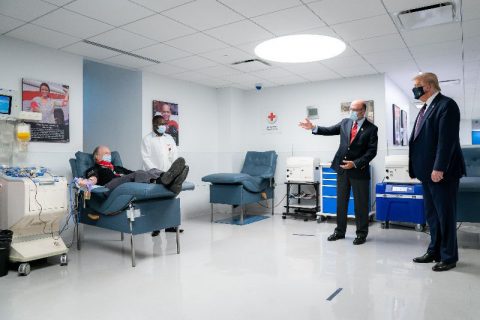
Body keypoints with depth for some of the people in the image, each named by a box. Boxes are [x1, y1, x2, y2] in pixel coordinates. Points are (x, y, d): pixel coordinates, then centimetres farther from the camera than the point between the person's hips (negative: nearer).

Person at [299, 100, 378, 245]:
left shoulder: (371, 128, -7)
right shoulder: (345, 122, 6)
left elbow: (372, 151, -11)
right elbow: (330, 130, 8)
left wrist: (355, 163, -19)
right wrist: (313, 128, -6)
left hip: (359, 170, -4)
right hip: (342, 168, 4)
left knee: (361, 203, 5)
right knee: (341, 201, 12)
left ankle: (361, 233, 20)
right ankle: (340, 231, 24)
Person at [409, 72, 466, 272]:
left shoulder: (446, 104, -11)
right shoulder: (426, 108, 17)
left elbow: (447, 139, -19)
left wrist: (439, 168, -23)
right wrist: (418, 167, 14)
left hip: (441, 172, -9)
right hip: (427, 172, 9)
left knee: (445, 214, 2)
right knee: (431, 214, 15)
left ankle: (449, 257, 15)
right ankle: (435, 251, 26)